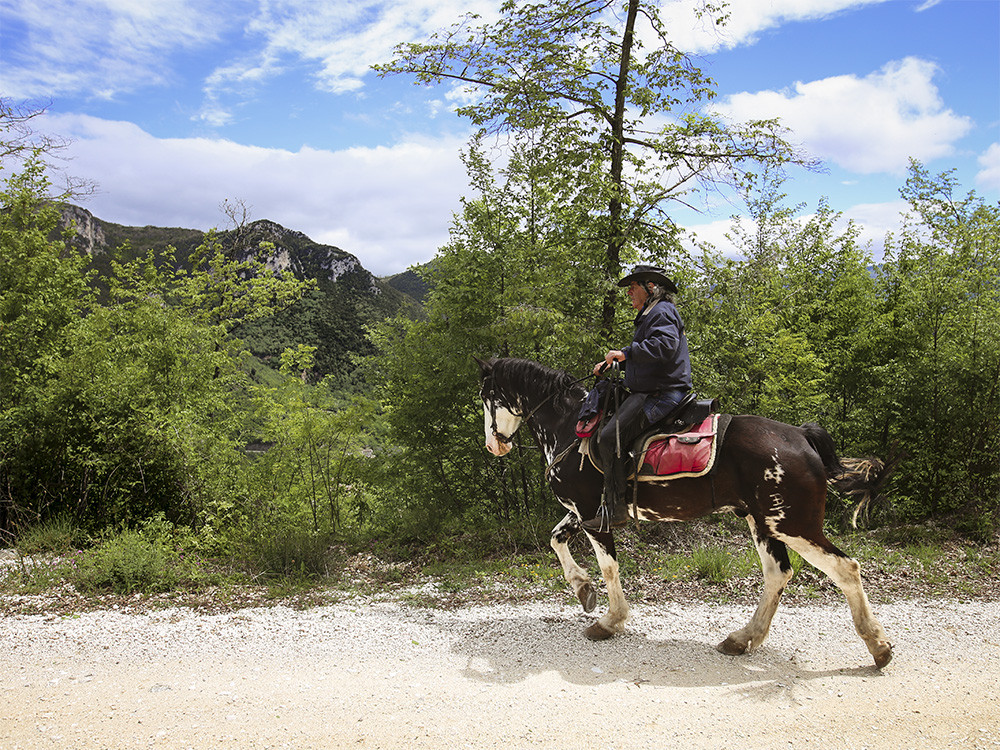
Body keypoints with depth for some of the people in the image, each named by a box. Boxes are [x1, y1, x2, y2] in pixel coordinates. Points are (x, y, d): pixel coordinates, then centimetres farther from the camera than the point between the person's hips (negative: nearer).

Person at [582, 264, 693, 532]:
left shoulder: (661, 312, -9)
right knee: (609, 434, 17)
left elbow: (665, 345, -28)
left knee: (610, 437, -22)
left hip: (659, 394, -12)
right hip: (652, 392, 12)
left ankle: (615, 509, -21)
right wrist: (614, 362, 21)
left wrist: (626, 352, -24)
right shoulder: (650, 315, 26)